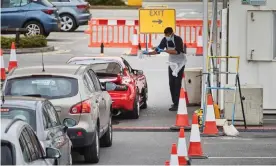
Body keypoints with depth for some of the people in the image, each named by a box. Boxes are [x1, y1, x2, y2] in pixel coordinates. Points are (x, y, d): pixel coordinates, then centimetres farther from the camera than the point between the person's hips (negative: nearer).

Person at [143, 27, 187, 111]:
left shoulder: (178, 39, -21)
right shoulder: (165, 40, -5)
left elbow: (177, 51, -33)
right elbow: (157, 51, -1)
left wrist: (164, 50, -39)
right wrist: (148, 53, -16)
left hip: (180, 62, -6)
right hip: (172, 63, 6)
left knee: (177, 83, -11)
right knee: (171, 83, 4)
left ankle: (176, 104, -13)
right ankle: (175, 102, 13)